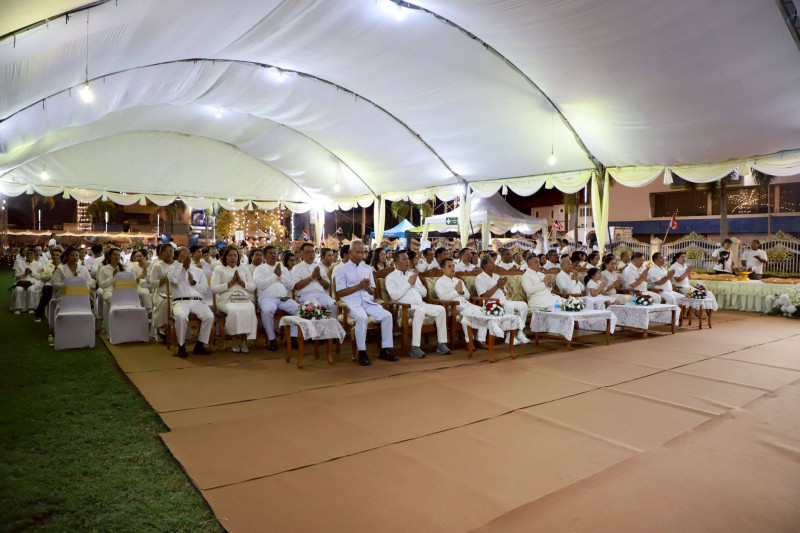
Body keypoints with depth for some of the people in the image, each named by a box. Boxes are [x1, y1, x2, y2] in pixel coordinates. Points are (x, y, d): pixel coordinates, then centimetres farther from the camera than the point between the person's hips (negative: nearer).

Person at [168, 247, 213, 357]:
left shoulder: (198, 271, 22)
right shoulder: (173, 269, 14)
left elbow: (205, 289, 16)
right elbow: (173, 279, -12)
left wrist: (194, 283, 1)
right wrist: (179, 262, -8)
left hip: (197, 301, 3)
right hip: (180, 301, -3)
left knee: (209, 316, -27)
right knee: (181, 317, -37)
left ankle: (199, 346, -14)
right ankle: (181, 347, -17)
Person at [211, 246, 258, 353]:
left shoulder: (244, 268, 23)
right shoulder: (219, 269, 14)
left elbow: (253, 287, 14)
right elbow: (214, 288, -1)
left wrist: (241, 282, -3)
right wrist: (230, 283, -7)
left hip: (244, 299, 2)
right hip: (227, 300, -2)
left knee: (249, 310, -33)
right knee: (235, 311, -36)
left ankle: (244, 340, -22)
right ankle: (236, 340, -19)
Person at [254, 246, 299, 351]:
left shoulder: (283, 269, 22)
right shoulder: (260, 268, 11)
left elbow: (291, 286, 11)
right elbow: (260, 285, -8)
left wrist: (280, 275, -2)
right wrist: (274, 275, -3)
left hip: (284, 298, 3)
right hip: (267, 298, -3)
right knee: (267, 311, -37)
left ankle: (294, 337, -13)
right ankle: (271, 339, -20)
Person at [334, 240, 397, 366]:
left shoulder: (367, 269, 21)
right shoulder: (342, 269, 5)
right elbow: (339, 293, -4)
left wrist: (367, 287, -4)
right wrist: (359, 286, -10)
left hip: (367, 301, 5)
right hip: (352, 302, -5)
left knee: (387, 315, -19)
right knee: (362, 317, -36)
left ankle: (385, 349, -10)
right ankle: (362, 353, -27)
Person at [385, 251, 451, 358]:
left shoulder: (413, 275, 25)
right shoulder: (391, 277, 6)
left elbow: (424, 293, 20)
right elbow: (394, 296, -12)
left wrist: (414, 284, 3)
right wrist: (409, 284, -4)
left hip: (420, 304, 6)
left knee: (441, 309, -16)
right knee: (420, 311, -37)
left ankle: (442, 343, -13)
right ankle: (414, 348, -37)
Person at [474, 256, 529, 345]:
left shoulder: (496, 276, 23)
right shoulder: (480, 278, -1)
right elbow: (484, 296, -13)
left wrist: (502, 286, 1)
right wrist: (497, 286, -9)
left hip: (504, 302, 8)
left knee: (523, 305, -11)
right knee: (509, 307, -34)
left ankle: (519, 332, -12)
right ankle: (510, 336, -25)